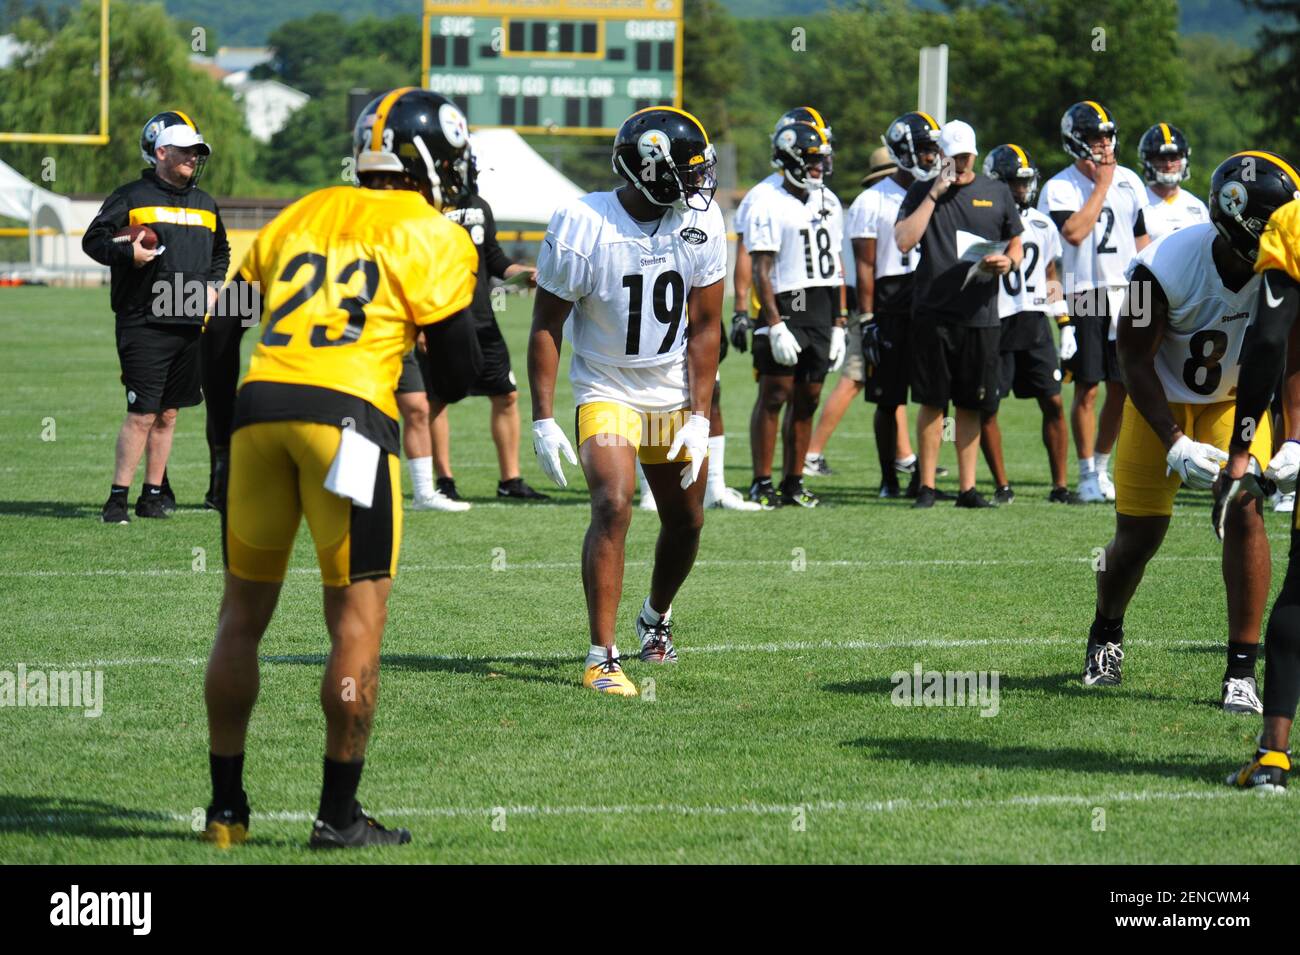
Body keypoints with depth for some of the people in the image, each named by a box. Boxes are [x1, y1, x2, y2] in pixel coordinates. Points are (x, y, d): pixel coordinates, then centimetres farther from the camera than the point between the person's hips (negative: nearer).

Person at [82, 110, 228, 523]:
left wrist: (212, 284, 15)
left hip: (191, 323, 6)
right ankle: (117, 499, -3)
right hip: (144, 323, -6)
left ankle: (153, 495, 17)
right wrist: (127, 253, -19)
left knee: (168, 414, 9)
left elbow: (221, 251, 31)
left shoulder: (205, 204, 17)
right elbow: (93, 239, -2)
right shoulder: (132, 196, -2)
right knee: (143, 413, -9)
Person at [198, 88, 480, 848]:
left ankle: (227, 805, 18)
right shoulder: (432, 236, 6)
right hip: (348, 414, -5)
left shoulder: (300, 216, 21)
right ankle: (339, 814, 4)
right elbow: (458, 357, 5)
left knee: (244, 613, 14)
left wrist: (226, 422, 24)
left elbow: (223, 329, 18)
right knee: (359, 619, 3)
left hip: (260, 404, 5)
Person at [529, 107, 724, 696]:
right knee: (613, 508, -22)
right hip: (607, 391, -4)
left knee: (685, 523, 13)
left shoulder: (700, 223, -8)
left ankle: (656, 615, 43)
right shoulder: (582, 227, -20)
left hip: (674, 396, 4)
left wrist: (699, 416, -7)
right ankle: (602, 658, -21)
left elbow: (704, 328, -1)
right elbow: (547, 326, -12)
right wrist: (542, 420, -16)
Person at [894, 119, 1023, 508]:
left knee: (971, 406, 5)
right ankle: (926, 487, 7)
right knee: (932, 403, 0)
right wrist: (934, 195, -11)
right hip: (933, 312, -2)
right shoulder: (921, 193, 5)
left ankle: (967, 488, 11)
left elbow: (1015, 246, 17)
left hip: (980, 314, 2)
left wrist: (1008, 262, -6)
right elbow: (904, 241, -10)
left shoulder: (997, 194, 10)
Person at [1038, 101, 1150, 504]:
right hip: (1084, 296, -4)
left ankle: (1102, 466, 19)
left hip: (1125, 295, 4)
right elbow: (1074, 232, -21)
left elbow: (1141, 240, 14)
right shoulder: (1059, 188, -5)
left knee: (1122, 387, 5)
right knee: (1087, 388, -2)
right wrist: (1101, 185, -13)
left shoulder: (1129, 181, 9)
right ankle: (1087, 474, 7)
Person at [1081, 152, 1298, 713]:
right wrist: (1175, 446, -27)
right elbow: (1135, 361, -21)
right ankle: (1106, 636, 34)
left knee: (1244, 510, -18)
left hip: (1235, 398, 2)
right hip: (1162, 398, -2)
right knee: (1139, 534, 1)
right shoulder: (1166, 268, -33)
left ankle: (1241, 671, -11)